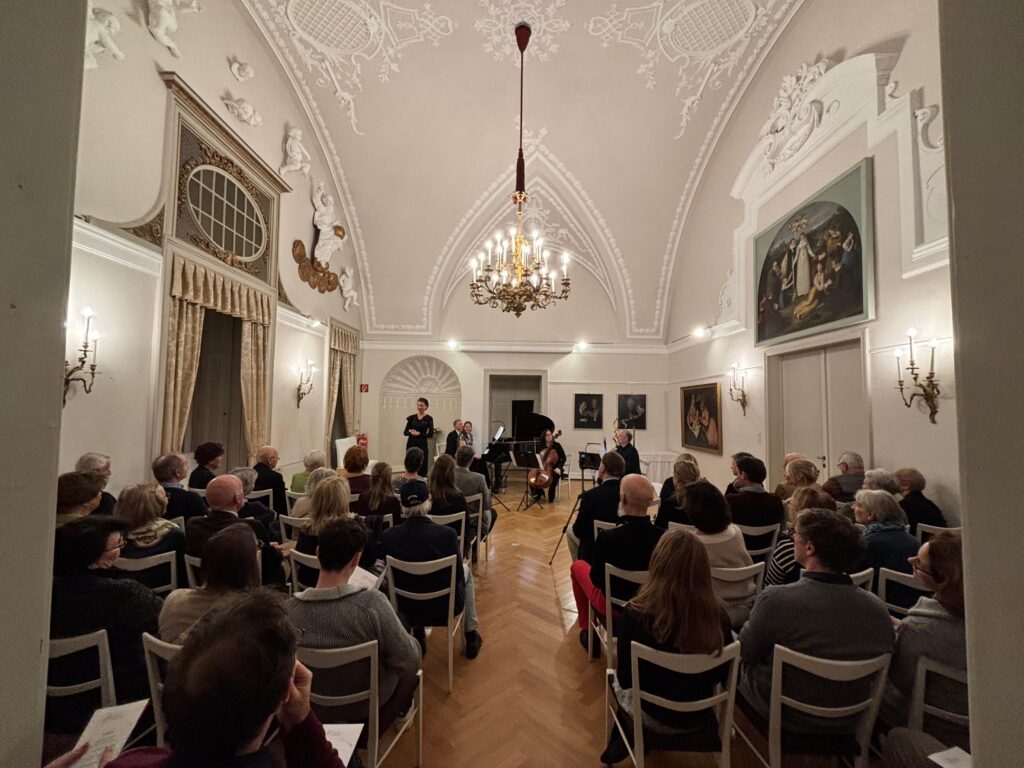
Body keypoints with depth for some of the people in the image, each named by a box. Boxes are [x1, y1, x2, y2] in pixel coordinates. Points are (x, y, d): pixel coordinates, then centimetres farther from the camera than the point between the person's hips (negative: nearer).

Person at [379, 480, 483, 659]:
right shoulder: (447, 534, -25)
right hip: (446, 607, -2)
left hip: (407, 607, 2)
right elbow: (458, 575, -9)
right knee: (465, 569, 26)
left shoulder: (387, 536, -19)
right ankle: (471, 638, 33)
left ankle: (418, 637, 38)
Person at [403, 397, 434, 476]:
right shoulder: (412, 417, 6)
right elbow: (405, 432, 4)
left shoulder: (429, 418, -1)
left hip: (422, 444, -2)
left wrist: (419, 434, -17)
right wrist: (411, 432, -16)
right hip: (411, 444, 3)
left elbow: (430, 434, -7)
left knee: (422, 466, -1)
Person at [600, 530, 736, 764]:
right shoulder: (718, 615, -20)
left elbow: (625, 678, -16)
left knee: (616, 678, 29)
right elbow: (722, 676, -4)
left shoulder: (636, 613, -31)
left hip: (655, 716, -3)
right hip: (701, 716, 3)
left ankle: (624, 742, 40)